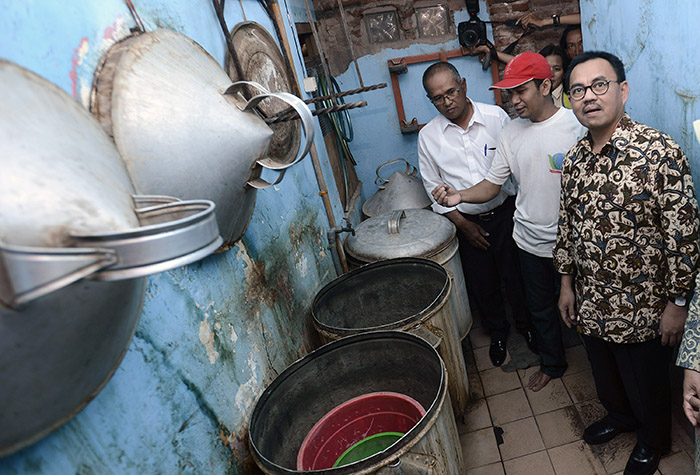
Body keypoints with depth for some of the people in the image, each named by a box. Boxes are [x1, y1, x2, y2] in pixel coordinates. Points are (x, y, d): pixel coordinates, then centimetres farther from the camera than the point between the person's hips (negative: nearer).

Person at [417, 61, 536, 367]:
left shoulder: (496, 117, -8)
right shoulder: (428, 136, -6)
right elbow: (433, 185, 0)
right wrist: (462, 224, -4)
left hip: (505, 213, -1)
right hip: (467, 222, 1)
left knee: (516, 276, 12)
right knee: (482, 283, 15)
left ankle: (526, 324, 41)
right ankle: (497, 331, 42)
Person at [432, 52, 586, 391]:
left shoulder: (576, 125, -14)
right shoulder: (511, 134, -1)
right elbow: (492, 185, 0)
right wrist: (460, 195, -20)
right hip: (530, 240, 4)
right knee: (540, 307, 21)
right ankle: (552, 363, 45)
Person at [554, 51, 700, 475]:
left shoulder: (660, 154, -21)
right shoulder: (575, 159, -1)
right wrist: (567, 283, 11)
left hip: (642, 308, -5)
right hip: (591, 304, 5)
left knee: (647, 383, 18)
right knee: (606, 375, 27)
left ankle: (654, 440, 48)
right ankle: (620, 416, 56)